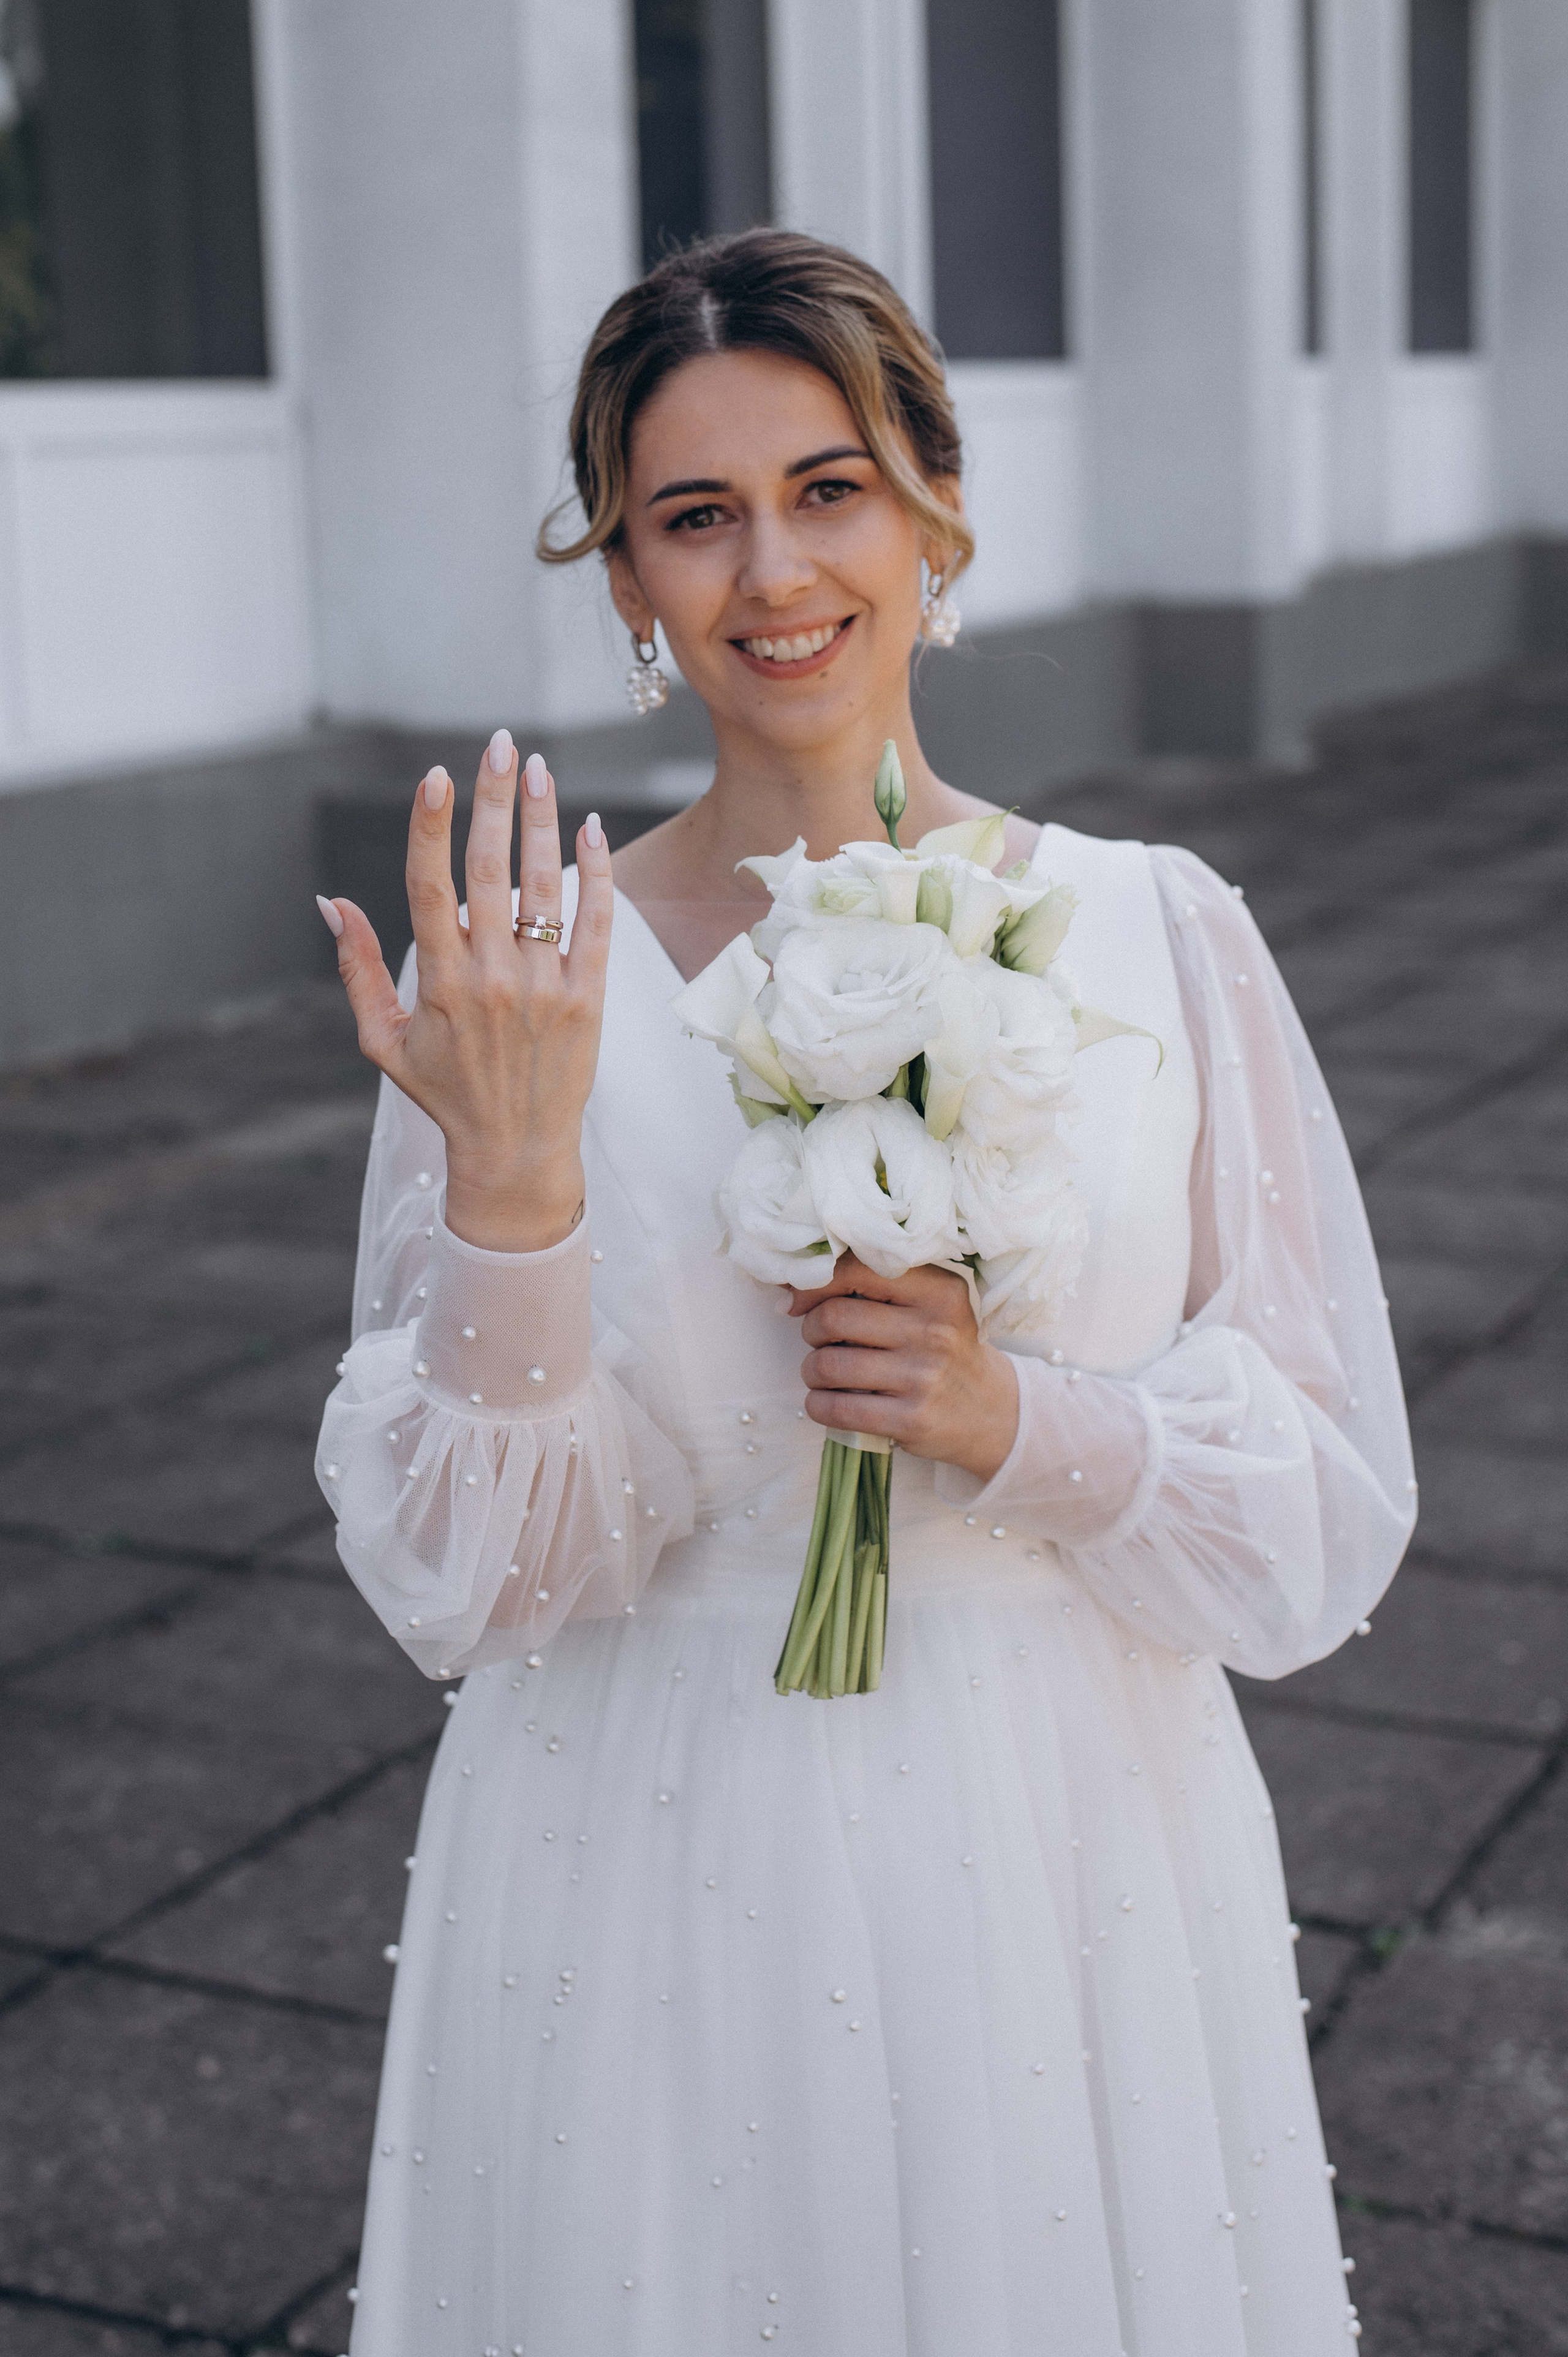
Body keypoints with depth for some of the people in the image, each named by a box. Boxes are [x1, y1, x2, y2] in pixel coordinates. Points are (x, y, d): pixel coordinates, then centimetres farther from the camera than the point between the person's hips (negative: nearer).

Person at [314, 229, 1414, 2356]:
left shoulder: (1159, 938, -5)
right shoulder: (529, 982, -7)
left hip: (1072, 1872, 1)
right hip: (658, 1896, -1)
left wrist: (1021, 1422, -19)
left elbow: (1331, 1506, -2)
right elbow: (466, 1581, -9)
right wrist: (510, 1181, -23)